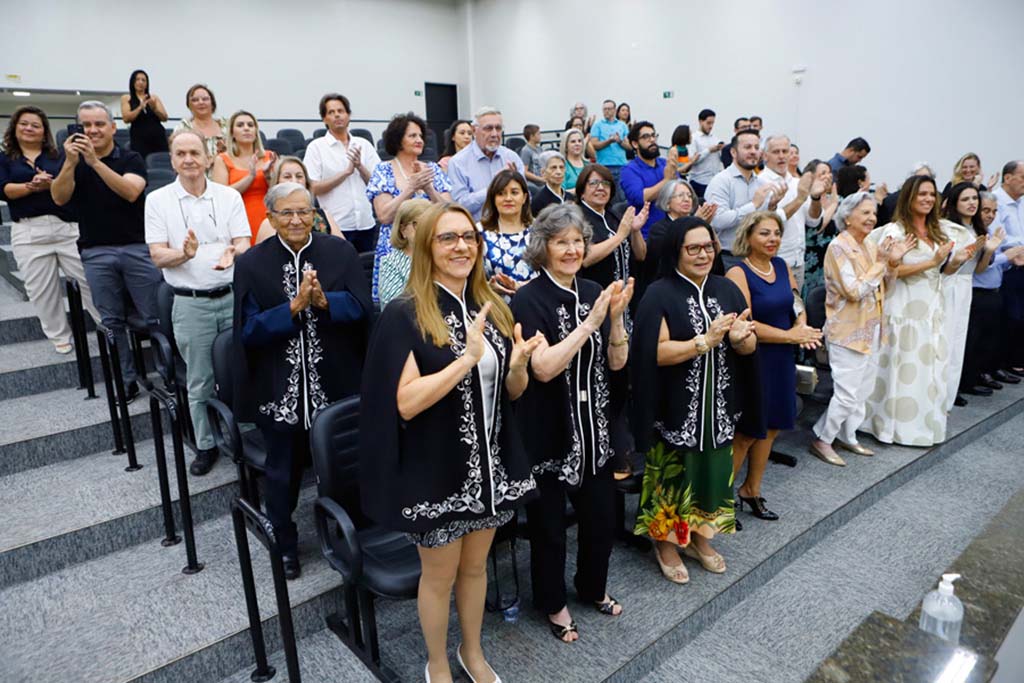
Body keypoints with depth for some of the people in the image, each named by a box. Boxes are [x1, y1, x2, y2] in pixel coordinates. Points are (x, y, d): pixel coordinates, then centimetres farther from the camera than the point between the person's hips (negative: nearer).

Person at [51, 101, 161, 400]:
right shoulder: (73, 161, 10)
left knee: (154, 317, -1)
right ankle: (127, 381, 14)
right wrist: (71, 162, -18)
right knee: (112, 322, 6)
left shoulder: (131, 159, 2)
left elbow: (130, 192, -16)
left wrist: (95, 162, -24)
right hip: (96, 253, 3)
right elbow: (59, 198, -5)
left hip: (137, 247, -2)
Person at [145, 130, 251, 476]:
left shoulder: (229, 196, 3)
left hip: (234, 296, 1)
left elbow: (244, 244, -2)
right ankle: (206, 445, 24)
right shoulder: (158, 200, 1)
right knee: (199, 382, 8)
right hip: (191, 304, -1)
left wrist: (233, 253, -26)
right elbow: (158, 257, -4)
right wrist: (185, 254, -25)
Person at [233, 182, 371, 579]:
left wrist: (324, 300, -25)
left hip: (336, 385, 1)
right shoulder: (251, 263, -5)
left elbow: (361, 307, -8)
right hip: (279, 390, 0)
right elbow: (248, 330, -11)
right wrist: (295, 306, -23)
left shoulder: (341, 252, -2)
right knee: (283, 472, 18)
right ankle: (285, 545, 42)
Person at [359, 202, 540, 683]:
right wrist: (467, 359, -30)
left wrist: (517, 365, -16)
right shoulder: (404, 315, -16)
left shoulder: (493, 309, 2)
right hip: (437, 471, -5)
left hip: (490, 463, 5)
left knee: (475, 565, 23)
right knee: (440, 575, 15)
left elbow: (513, 392, 6)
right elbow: (406, 403, -23)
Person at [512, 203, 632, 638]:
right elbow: (544, 368, -24)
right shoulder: (529, 300, -13)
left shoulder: (592, 293, 4)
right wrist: (590, 321, -26)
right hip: (547, 431, -5)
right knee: (548, 523, 11)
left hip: (593, 428, 6)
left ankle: (593, 587, 44)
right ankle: (553, 603, 36)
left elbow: (616, 362, 3)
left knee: (601, 515, 17)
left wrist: (616, 316, -14)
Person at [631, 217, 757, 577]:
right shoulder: (660, 295, -11)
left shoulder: (726, 289, 5)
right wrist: (706, 340, -25)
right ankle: (667, 542, 30)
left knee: (712, 469, 16)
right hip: (676, 409, -5)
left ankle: (700, 537, 38)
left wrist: (740, 337, -18)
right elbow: (657, 353, -19)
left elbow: (750, 347, 5)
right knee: (673, 474, 8)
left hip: (718, 406, 5)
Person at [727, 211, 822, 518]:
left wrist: (802, 326, -7)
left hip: (782, 359, 7)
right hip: (752, 361, -7)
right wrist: (792, 335, -14)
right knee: (747, 431, 1)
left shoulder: (782, 265, 8)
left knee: (770, 428, 15)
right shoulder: (738, 273, -14)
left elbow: (797, 305, 16)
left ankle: (751, 490, 32)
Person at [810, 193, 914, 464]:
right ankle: (822, 439, 10)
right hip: (848, 331, -8)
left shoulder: (871, 245, 8)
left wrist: (894, 261, -3)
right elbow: (854, 291, -22)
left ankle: (847, 436, 29)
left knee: (864, 390, 15)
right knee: (847, 394, -6)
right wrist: (881, 262, -16)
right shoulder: (838, 247, -16)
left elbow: (884, 286, 13)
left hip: (871, 329, 8)